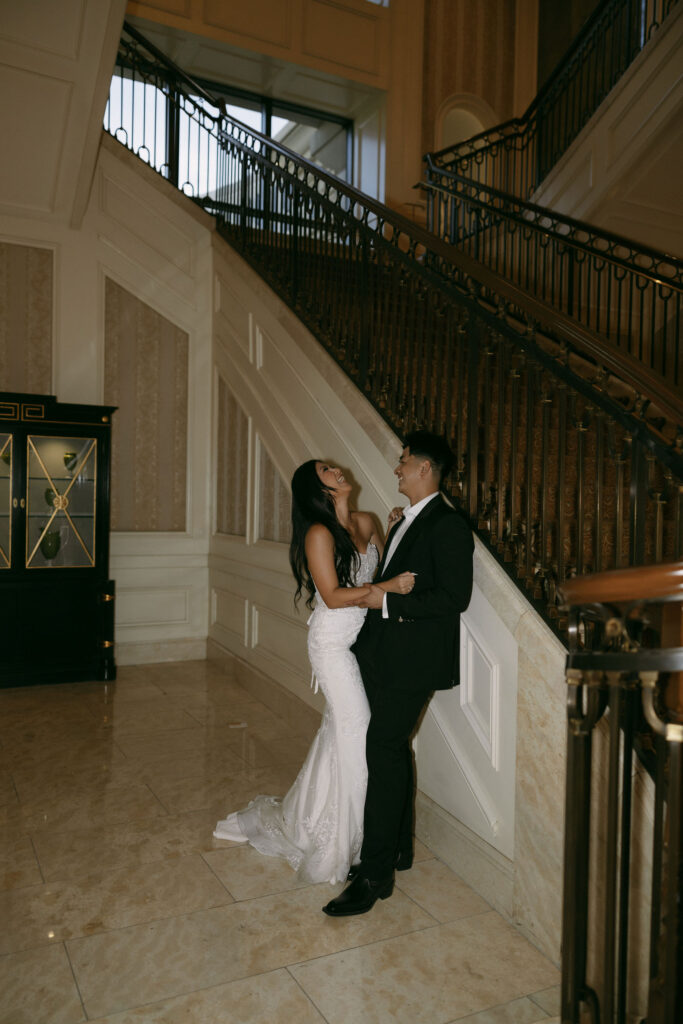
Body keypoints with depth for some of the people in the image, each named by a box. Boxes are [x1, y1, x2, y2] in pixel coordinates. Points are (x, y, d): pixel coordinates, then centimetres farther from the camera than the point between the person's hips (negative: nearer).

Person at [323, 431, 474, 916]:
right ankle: (399, 848, 31)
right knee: (392, 748, 16)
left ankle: (375, 875, 1)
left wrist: (388, 601, -19)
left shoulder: (449, 525, -13)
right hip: (385, 654, 10)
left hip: (413, 657, -9)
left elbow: (455, 597, -20)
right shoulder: (407, 521, 17)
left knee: (384, 750, -9)